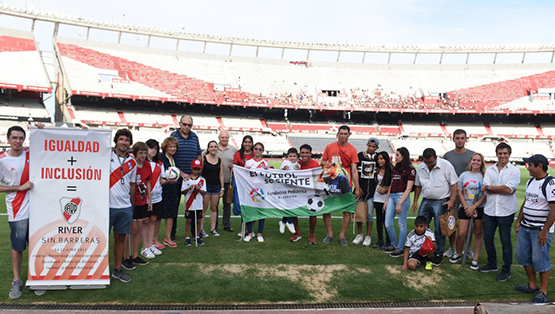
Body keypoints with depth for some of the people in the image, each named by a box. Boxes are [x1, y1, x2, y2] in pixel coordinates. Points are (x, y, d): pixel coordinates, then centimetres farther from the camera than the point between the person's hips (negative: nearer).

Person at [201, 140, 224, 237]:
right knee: (204, 208, -2)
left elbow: (221, 175, 11)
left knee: (214, 208, 8)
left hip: (216, 186, 4)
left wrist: (222, 188, 7)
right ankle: (201, 229, 4)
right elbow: (199, 172, -3)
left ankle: (213, 229, 15)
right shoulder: (203, 158, -1)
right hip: (205, 186, -3)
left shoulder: (219, 160, 9)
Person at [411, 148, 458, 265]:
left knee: (439, 230, 0)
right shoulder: (420, 168, 5)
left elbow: (454, 183, -7)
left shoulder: (446, 165, -9)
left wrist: (452, 200, -13)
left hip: (441, 202, -5)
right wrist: (415, 201, 13)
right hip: (425, 201, 5)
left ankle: (439, 254, 14)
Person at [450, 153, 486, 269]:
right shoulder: (464, 175, 7)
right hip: (465, 208, 1)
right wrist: (466, 207, -5)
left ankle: (475, 259, 14)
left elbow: (485, 195, -6)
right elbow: (460, 192, 6)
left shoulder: (484, 176, -1)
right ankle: (458, 254, 21)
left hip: (480, 208, -1)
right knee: (461, 234, -2)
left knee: (478, 233, 5)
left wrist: (473, 207, -12)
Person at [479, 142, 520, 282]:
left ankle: (506, 270, 19)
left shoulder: (514, 170, -3)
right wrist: (503, 190, -13)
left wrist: (489, 187, -7)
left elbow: (508, 188, -16)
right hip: (489, 210, 4)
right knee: (487, 239, 12)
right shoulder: (490, 170, 7)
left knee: (506, 242, 5)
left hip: (506, 212, -4)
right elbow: (484, 190, -4)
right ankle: (492, 264, 32)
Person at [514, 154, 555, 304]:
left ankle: (543, 292, 13)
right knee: (523, 257, 14)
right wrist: (519, 221, 15)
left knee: (540, 260, -1)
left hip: (540, 230, -8)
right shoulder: (530, 181, 10)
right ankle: (532, 285, 29)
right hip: (525, 227, 8)